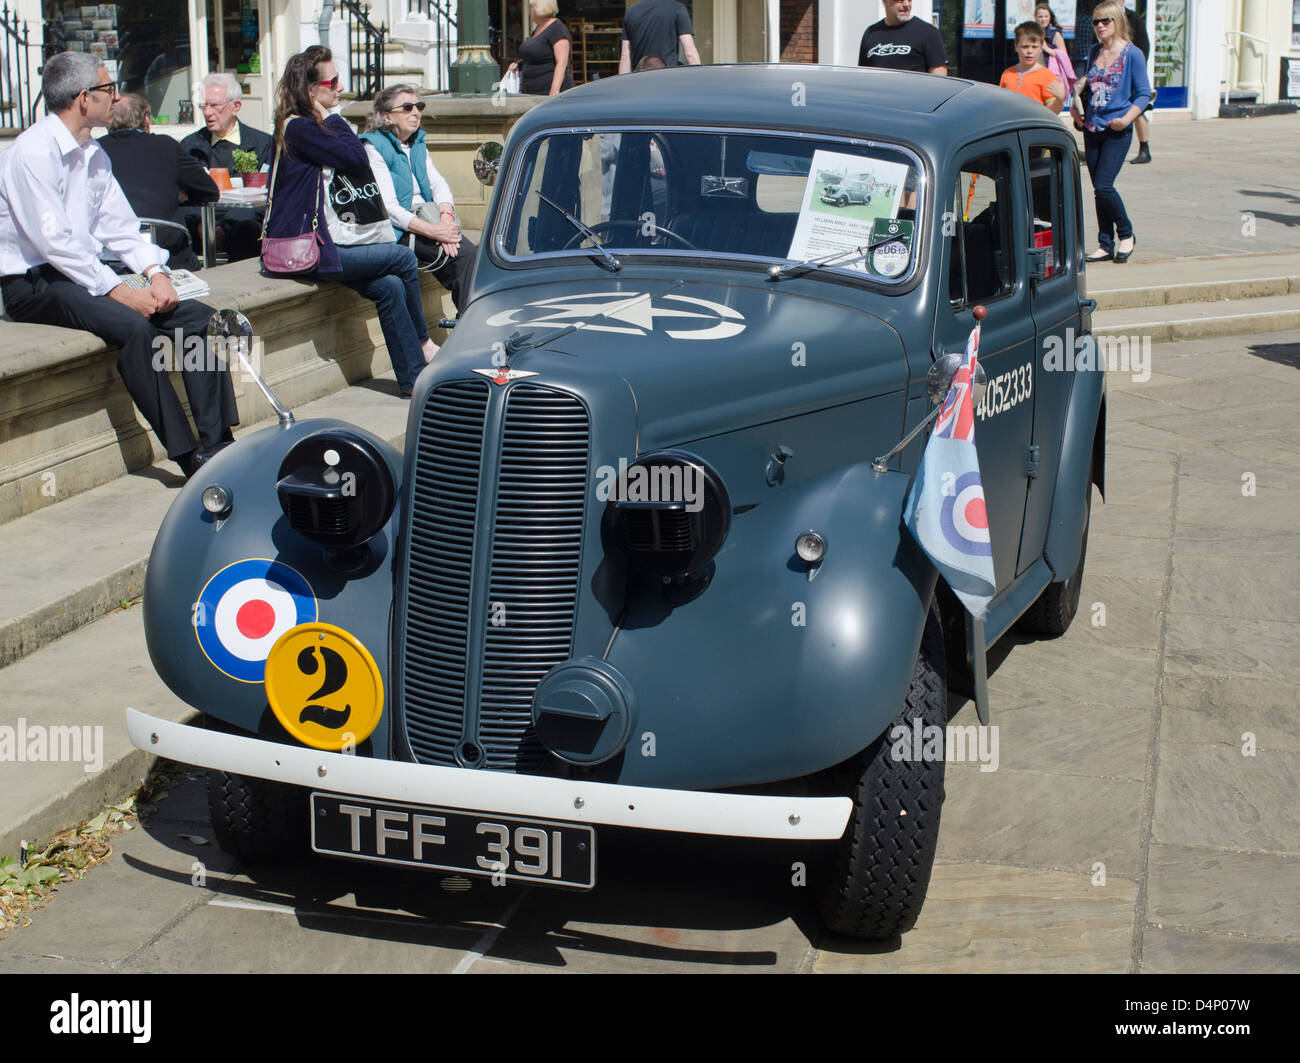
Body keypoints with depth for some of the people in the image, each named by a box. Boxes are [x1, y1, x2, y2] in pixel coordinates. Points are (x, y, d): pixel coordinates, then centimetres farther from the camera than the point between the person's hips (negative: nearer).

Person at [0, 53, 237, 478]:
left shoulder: (94, 155, 14)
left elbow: (120, 226, 13)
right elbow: (53, 242, -21)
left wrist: (156, 274, -6)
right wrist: (120, 291, -23)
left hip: (87, 274, 9)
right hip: (34, 284, -8)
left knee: (197, 316, -9)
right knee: (131, 326, -33)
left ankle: (218, 444, -13)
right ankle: (188, 455, -29)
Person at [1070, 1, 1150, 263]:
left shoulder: (1132, 54, -6)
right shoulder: (1094, 52, 10)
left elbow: (1143, 94, -6)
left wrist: (1126, 119, -19)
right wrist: (1077, 97, 9)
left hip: (1117, 132, -6)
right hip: (1092, 128, 6)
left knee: (1103, 186, -15)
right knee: (1099, 188, 7)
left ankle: (1126, 235, 6)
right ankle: (1105, 244, 14)